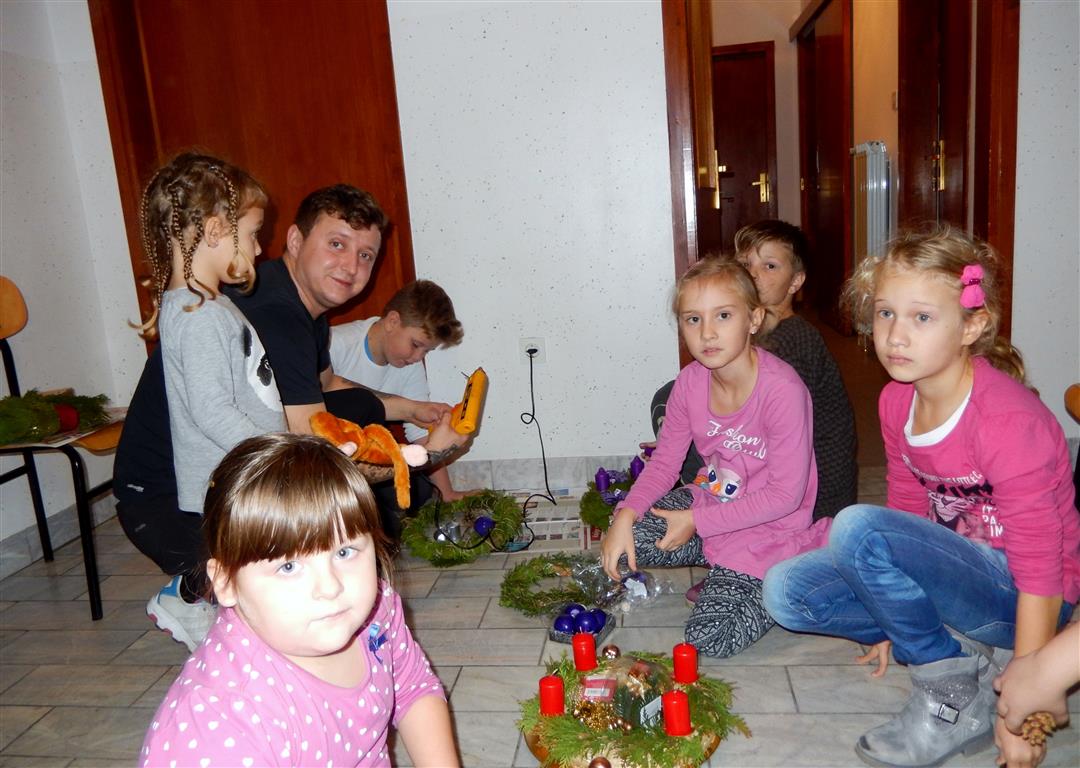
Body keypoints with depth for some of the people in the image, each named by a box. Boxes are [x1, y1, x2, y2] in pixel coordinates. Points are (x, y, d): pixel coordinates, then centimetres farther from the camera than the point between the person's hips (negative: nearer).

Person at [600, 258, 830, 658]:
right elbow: (665, 460, 1)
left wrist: (697, 521, -19)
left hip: (769, 527, -6)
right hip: (710, 502, 6)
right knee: (623, 536, -13)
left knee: (710, 637, -17)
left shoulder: (782, 389, -27)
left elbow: (785, 495, -22)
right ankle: (724, 572, 8)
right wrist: (625, 516, -16)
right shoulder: (691, 381, -8)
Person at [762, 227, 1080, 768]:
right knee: (787, 589, -8)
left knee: (857, 527, -30)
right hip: (957, 572, 7)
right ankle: (957, 647, 1)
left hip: (1021, 600, -7)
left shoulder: (1007, 418, -25)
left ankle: (954, 698, -10)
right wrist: (895, 615, 16)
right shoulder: (895, 402, -3)